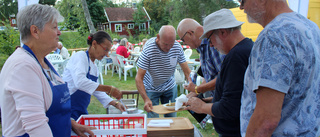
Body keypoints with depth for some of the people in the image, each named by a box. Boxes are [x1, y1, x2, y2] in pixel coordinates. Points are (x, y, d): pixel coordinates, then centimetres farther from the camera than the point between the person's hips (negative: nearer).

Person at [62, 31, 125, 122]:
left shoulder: (94, 67, 13)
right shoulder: (80, 56, -12)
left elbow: (96, 89, 20)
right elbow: (80, 82, -29)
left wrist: (115, 103, 9)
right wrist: (109, 89, -29)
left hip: (82, 111, 9)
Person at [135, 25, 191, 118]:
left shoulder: (177, 47, -17)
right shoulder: (149, 49, -27)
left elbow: (187, 72, -12)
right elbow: (139, 78, -26)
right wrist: (146, 99, -38)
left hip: (170, 86, 3)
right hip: (151, 88, -3)